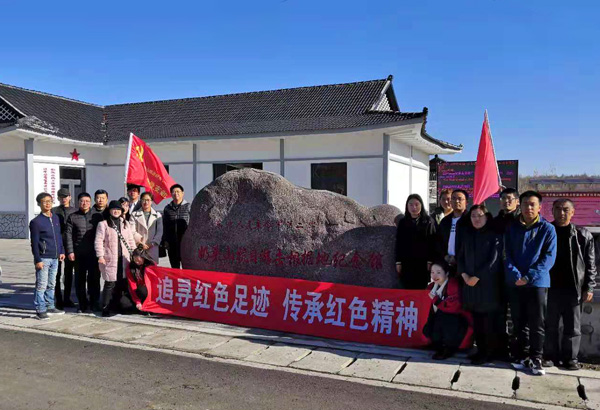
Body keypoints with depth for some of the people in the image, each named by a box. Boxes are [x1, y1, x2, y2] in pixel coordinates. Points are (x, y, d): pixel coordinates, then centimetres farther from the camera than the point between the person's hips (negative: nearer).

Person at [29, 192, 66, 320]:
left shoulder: (56, 218, 10)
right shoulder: (36, 222, -8)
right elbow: (34, 243, -9)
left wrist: (61, 251, 13)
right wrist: (37, 260, -12)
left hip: (55, 258, 6)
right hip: (43, 258, -6)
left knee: (51, 284, 14)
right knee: (41, 285, -2)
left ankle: (50, 306, 24)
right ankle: (40, 310, 6)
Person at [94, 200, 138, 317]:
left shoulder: (126, 224, 16)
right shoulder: (103, 224, 1)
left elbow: (131, 240, 18)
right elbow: (98, 241, -5)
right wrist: (100, 256, -13)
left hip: (124, 259, 5)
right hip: (110, 259, -4)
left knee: (122, 283, 6)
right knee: (110, 283, -6)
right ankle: (105, 308, 2)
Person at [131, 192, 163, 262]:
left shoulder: (157, 215, 12)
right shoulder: (135, 215, 10)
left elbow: (159, 232, 4)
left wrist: (152, 243, -9)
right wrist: (140, 243, -10)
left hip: (153, 248, 1)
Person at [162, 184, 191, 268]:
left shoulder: (189, 206, 4)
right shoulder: (167, 208, 13)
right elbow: (165, 226, 15)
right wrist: (165, 240, 8)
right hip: (172, 243, 3)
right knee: (174, 267, 9)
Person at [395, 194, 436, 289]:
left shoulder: (428, 221, 2)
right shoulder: (403, 222, 8)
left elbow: (432, 243, -1)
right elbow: (398, 243, 7)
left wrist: (430, 261, -7)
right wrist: (398, 262, 2)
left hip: (423, 263, -1)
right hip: (406, 263, 2)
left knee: (422, 289, 2)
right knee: (407, 289, 1)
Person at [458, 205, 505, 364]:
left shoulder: (494, 235, -2)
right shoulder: (467, 235, 14)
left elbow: (494, 259, -10)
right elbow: (461, 257, 15)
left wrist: (477, 277, -12)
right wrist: (464, 274, -1)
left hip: (489, 283, -5)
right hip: (470, 282, 5)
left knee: (490, 319, -3)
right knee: (476, 319, 7)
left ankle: (493, 351, 8)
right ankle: (481, 349, 15)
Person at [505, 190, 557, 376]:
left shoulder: (547, 229, 0)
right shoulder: (512, 228, 7)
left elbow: (549, 257, -6)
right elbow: (507, 255, 2)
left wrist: (529, 277, -15)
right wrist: (515, 276, -13)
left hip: (537, 283, -2)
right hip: (514, 283, 2)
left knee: (537, 324, 2)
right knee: (519, 323, 10)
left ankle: (536, 359, 13)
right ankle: (521, 355, 22)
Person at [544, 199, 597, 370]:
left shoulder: (583, 235, 4)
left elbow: (590, 264, 4)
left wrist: (589, 288, -2)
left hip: (573, 289, 0)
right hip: (550, 288, 1)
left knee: (573, 328, 7)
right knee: (550, 326, 8)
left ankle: (570, 358, 19)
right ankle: (550, 356, 20)